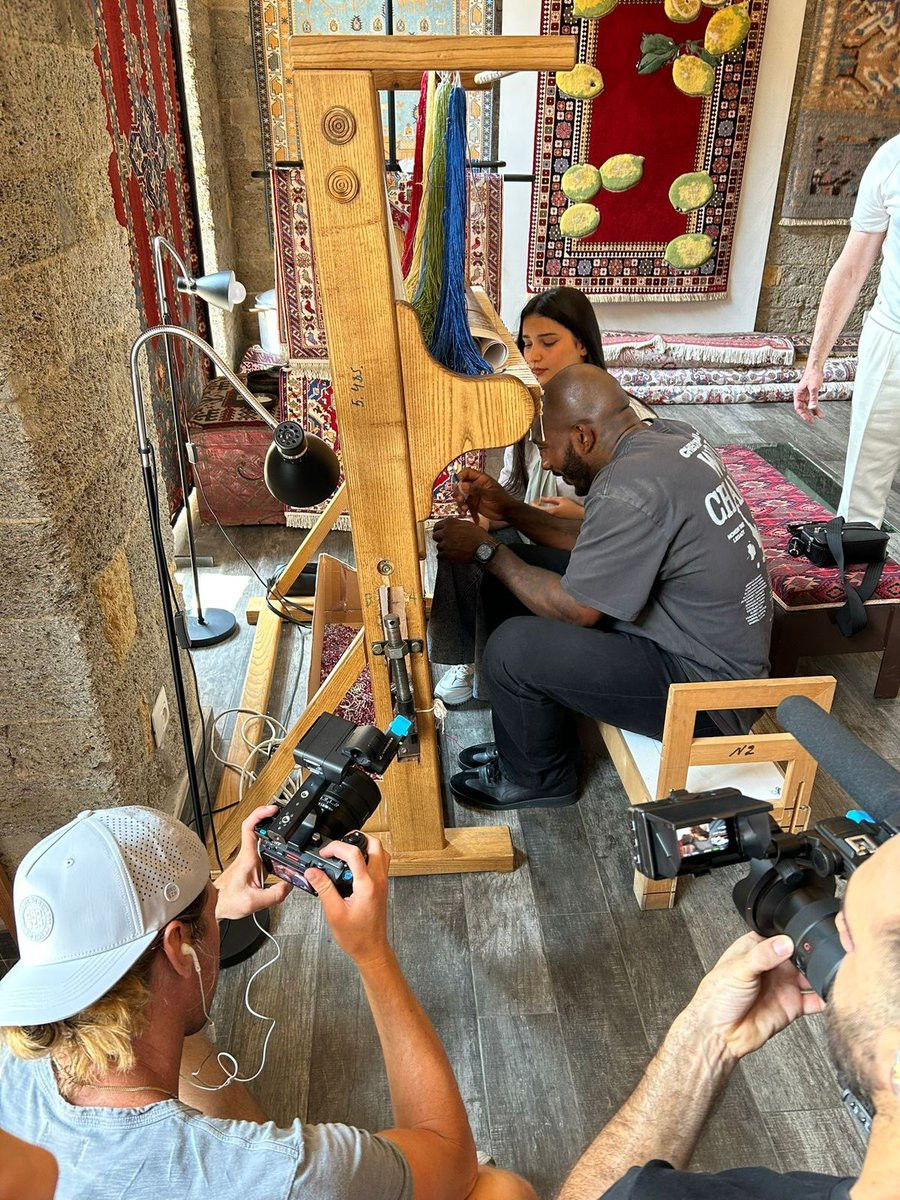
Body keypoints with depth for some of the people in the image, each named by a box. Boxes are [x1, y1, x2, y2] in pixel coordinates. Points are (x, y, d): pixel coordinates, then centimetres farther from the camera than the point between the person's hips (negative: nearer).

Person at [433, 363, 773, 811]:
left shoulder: (630, 488, -29)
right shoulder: (666, 435, 0)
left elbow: (575, 610, -21)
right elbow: (598, 543, 10)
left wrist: (486, 550, -10)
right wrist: (508, 510, 7)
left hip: (706, 686, -10)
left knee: (512, 649, -21)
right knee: (510, 579, 8)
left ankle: (537, 778, 11)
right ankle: (527, 741, 24)